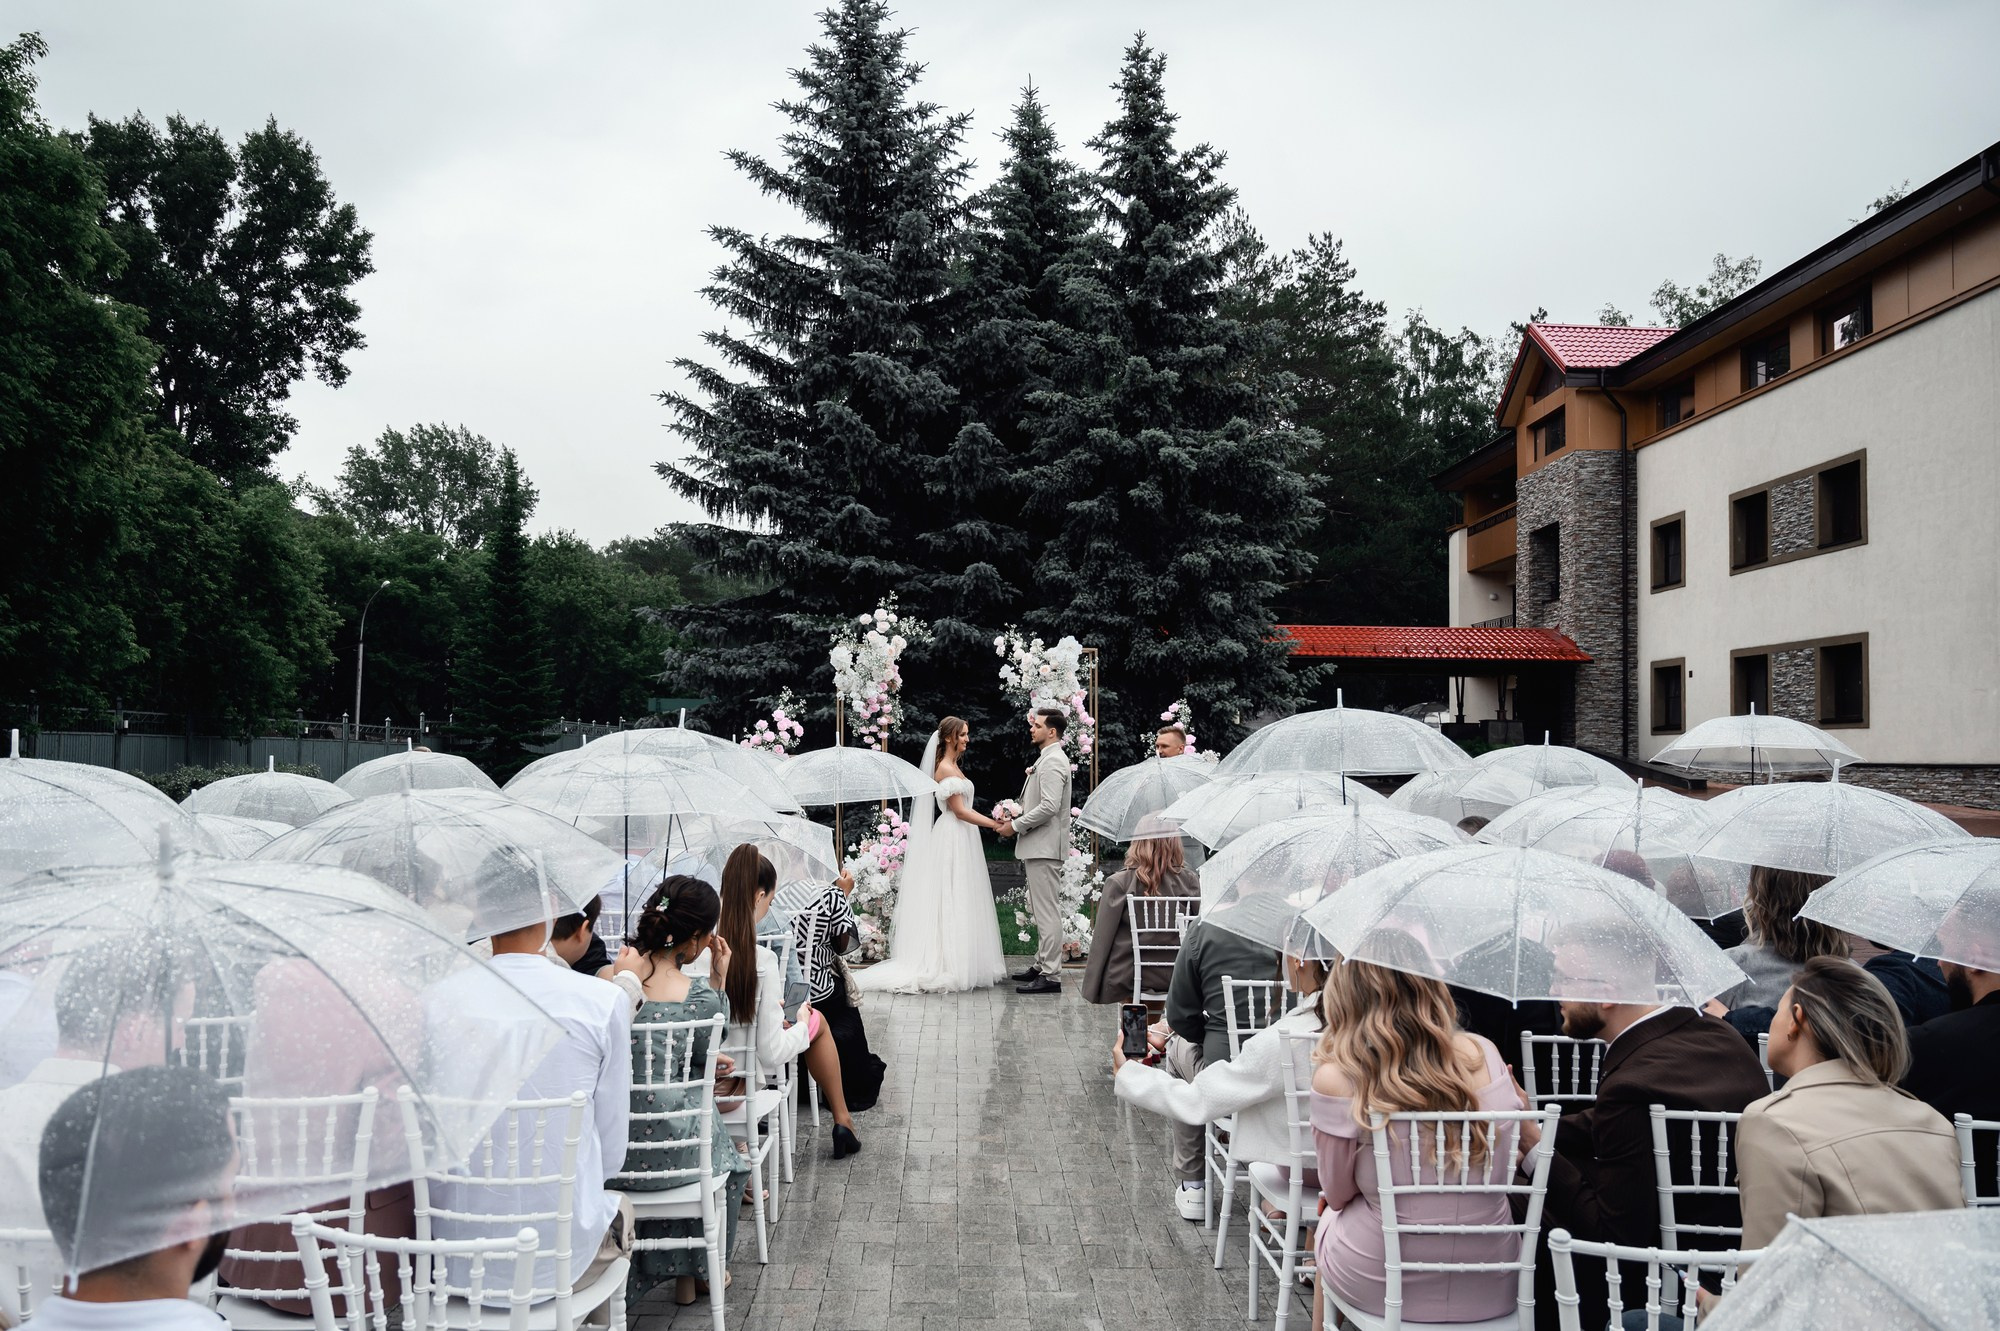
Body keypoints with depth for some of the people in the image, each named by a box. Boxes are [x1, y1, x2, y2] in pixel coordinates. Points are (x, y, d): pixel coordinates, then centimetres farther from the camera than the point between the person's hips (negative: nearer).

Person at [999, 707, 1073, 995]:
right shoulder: (1047, 759, 17)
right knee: (1042, 910, 17)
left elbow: (1049, 807, -24)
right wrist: (1016, 816, 10)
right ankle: (1042, 965, 27)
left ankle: (1051, 976, -6)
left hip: (1045, 846, -11)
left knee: (1048, 911, -8)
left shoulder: (1053, 761, -16)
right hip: (1039, 846, 11)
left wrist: (1016, 825, -16)